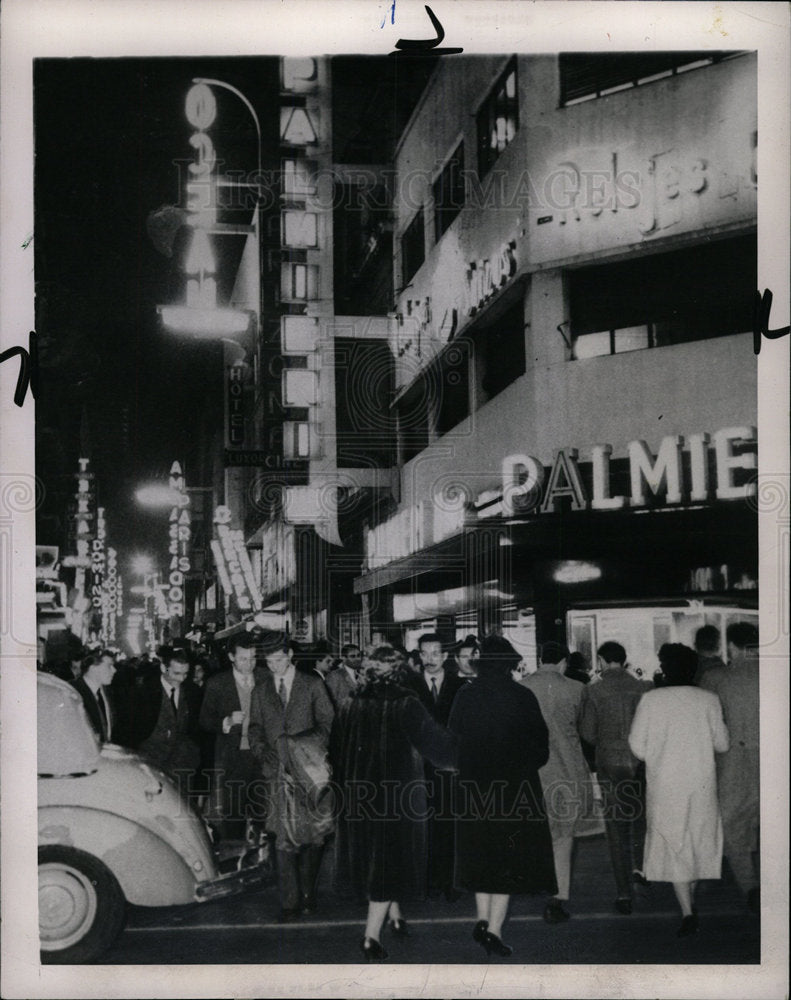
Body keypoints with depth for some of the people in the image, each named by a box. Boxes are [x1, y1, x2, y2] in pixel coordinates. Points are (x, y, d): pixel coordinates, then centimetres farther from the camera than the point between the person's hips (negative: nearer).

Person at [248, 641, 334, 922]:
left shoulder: (313, 685, 7)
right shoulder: (260, 690, 14)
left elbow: (326, 722, 5)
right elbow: (255, 727, 14)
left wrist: (311, 744, -12)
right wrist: (262, 750, -4)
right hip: (279, 772, 1)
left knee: (313, 833, 2)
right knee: (285, 837, -6)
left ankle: (307, 892, 18)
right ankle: (290, 901, -2)